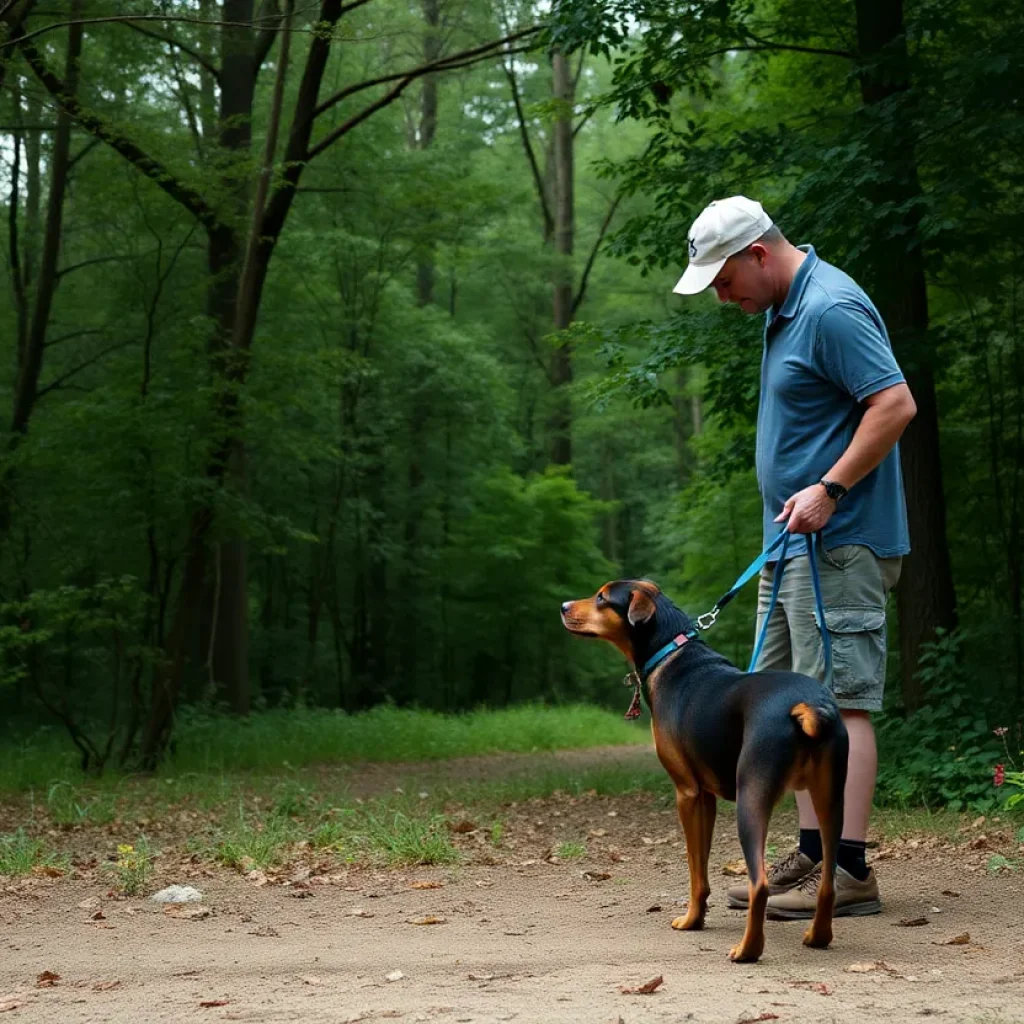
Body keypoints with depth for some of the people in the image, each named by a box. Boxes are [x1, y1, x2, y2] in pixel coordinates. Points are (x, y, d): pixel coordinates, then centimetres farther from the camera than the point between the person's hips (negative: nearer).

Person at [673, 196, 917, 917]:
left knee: (840, 701, -10)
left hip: (838, 544, -11)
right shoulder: (785, 309, 17)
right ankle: (813, 854, 18)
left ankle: (849, 871, -8)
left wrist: (829, 489, -24)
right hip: (794, 542, 11)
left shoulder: (832, 309, -15)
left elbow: (896, 403, -23)